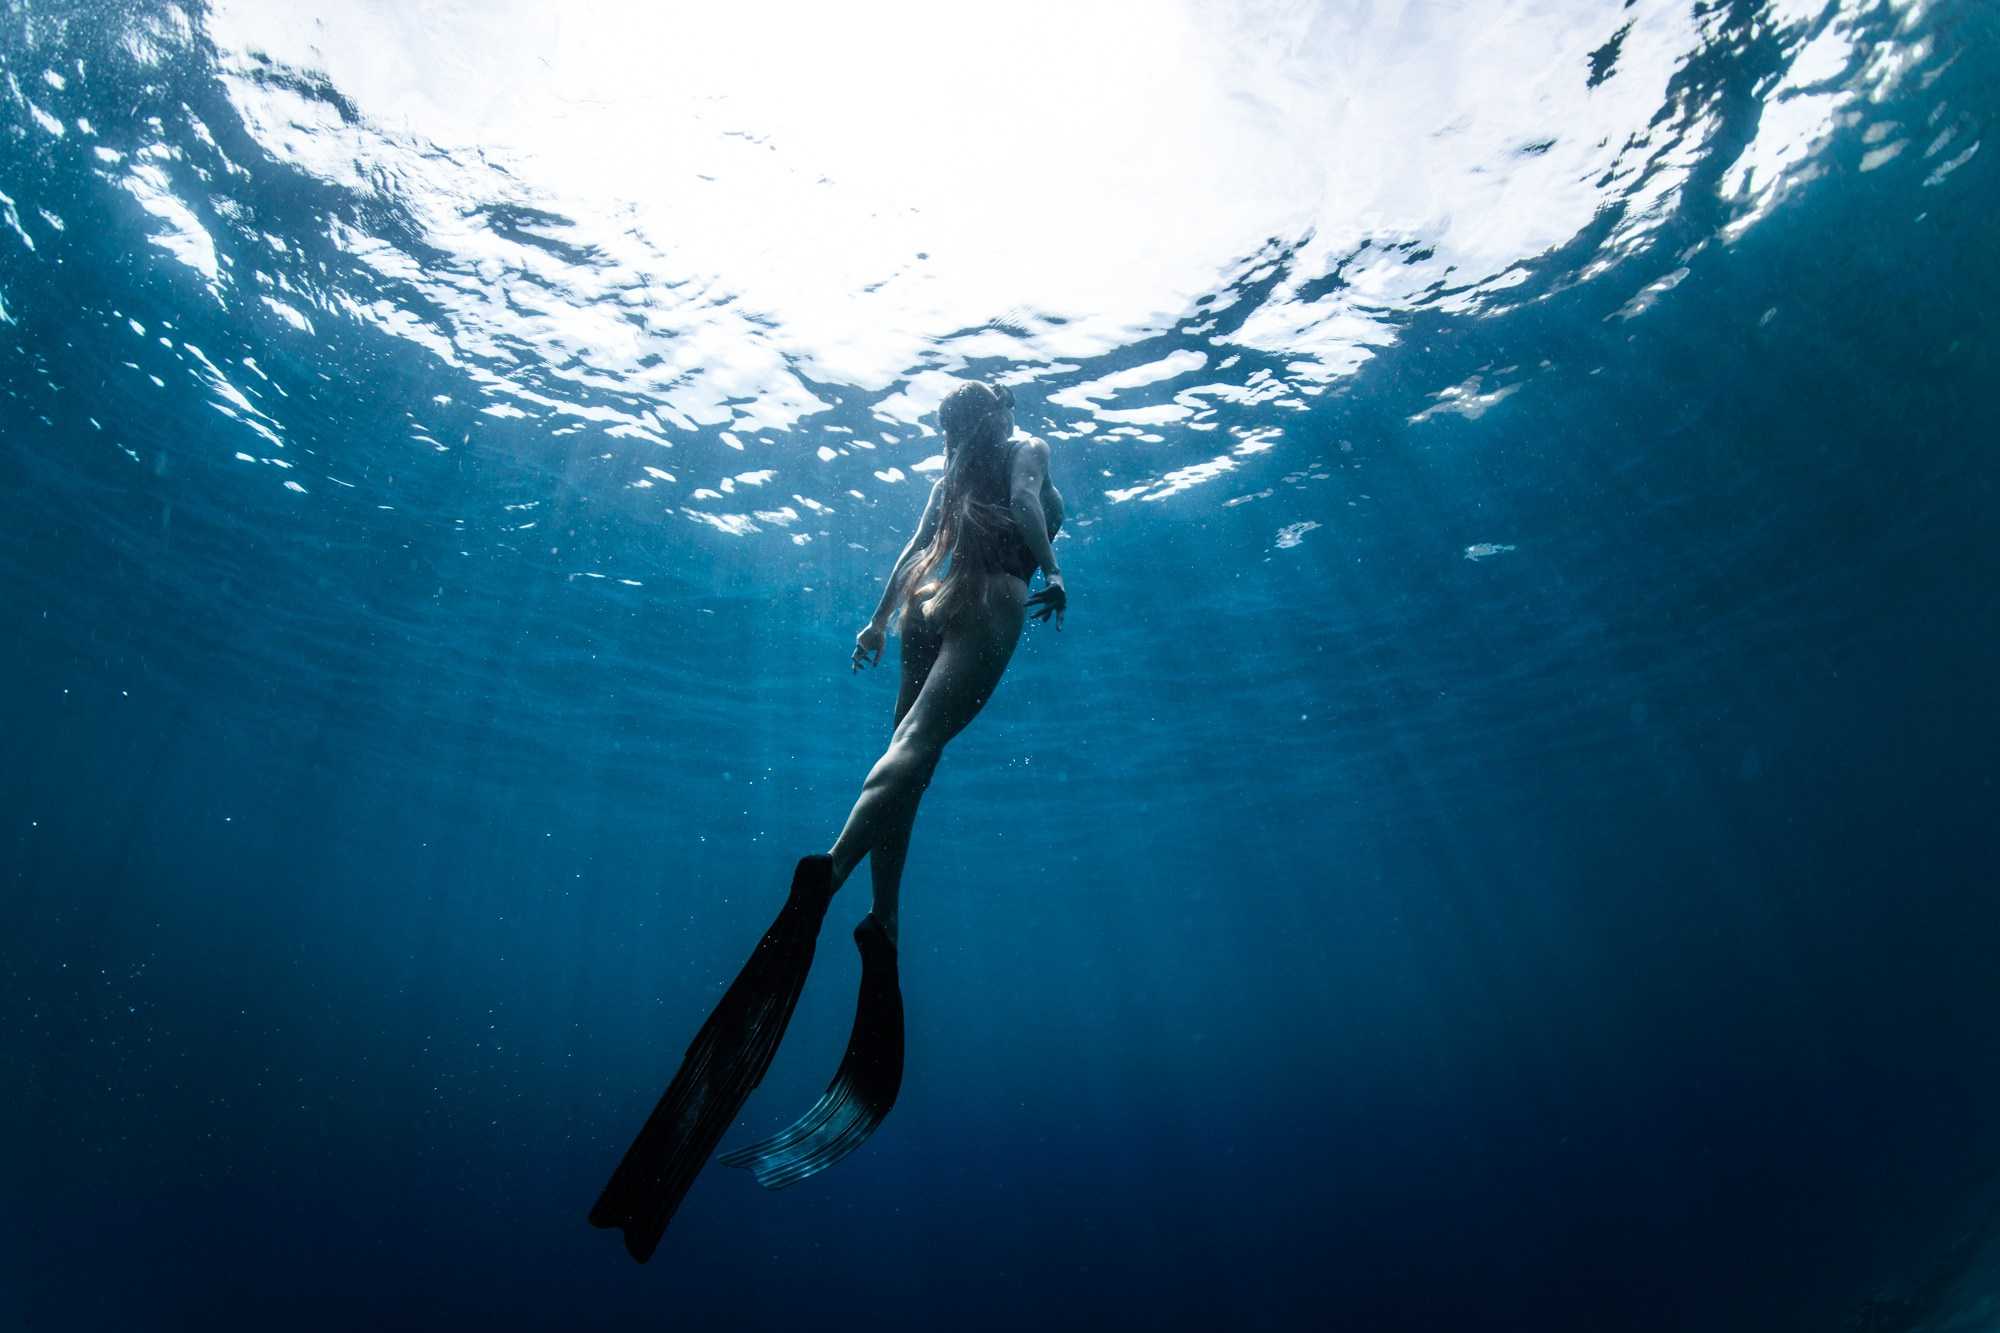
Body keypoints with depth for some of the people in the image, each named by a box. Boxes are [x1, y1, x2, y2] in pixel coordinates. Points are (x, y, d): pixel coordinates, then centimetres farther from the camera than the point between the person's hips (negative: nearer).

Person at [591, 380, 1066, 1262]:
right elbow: (1027, 506, -5)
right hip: (988, 602, -7)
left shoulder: (952, 474, 32)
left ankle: (881, 926, -7)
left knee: (906, 759, 2)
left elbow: (915, 547, 27)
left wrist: (880, 617, 25)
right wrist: (1053, 573, -10)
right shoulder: (1024, 450, 15)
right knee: (914, 747, -29)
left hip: (929, 608, 7)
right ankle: (831, 868, -52)